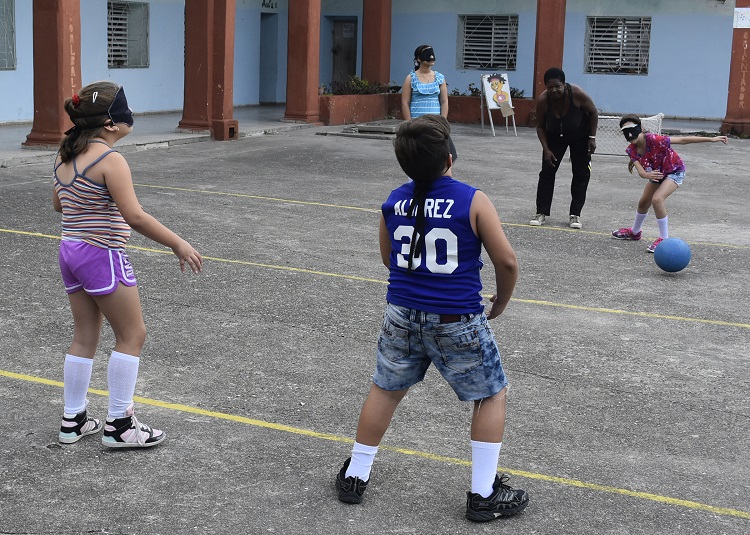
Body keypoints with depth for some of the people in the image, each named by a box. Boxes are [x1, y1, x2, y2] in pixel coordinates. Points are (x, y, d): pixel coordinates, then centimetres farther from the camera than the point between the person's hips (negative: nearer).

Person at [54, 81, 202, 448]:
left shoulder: (65, 155, 7)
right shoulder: (110, 160, -19)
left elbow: (58, 204, 19)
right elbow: (135, 216, -25)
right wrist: (178, 245, -19)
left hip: (70, 249, 8)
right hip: (103, 255, -8)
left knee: (84, 338, 16)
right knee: (132, 336, 3)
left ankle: (73, 420, 23)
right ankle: (119, 425, 6)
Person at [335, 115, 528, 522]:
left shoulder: (393, 202, 0)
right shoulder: (473, 201, -12)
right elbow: (506, 261, -8)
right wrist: (501, 302, 10)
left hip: (402, 315, 4)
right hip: (458, 321, -4)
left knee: (385, 390, 23)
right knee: (491, 396, 15)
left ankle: (355, 476, 32)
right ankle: (483, 494, 16)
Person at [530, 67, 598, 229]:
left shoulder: (577, 94, -32)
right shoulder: (542, 100, -27)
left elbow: (593, 113, -15)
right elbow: (540, 126, -12)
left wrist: (592, 137, -16)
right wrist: (546, 149, -20)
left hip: (580, 137, -1)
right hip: (555, 137, 1)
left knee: (581, 174, 0)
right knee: (547, 172, -5)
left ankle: (575, 214, 7)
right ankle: (541, 213, 1)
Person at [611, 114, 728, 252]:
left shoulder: (653, 140, -36)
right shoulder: (631, 150, -18)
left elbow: (682, 140, -35)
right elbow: (640, 171, -27)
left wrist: (712, 139, -36)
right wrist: (647, 175, -53)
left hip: (675, 172, -7)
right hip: (657, 173, 7)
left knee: (657, 199, -28)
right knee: (643, 203, 20)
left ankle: (664, 239, -16)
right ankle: (634, 232, 49)